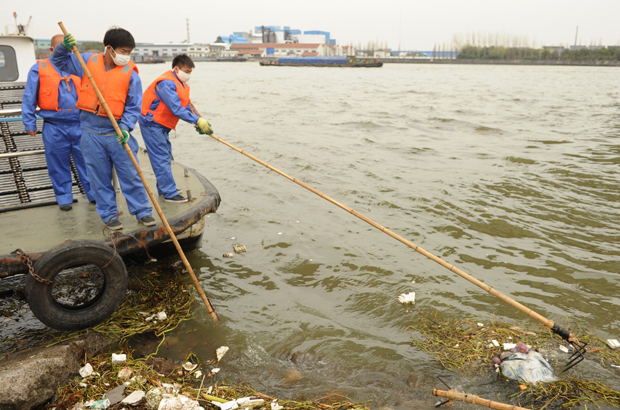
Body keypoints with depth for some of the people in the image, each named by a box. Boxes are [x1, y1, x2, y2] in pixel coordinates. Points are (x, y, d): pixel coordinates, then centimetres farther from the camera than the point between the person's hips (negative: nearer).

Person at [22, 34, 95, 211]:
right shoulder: (39, 69, 4)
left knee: (86, 161, 3)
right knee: (58, 165, 7)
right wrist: (29, 123, 1)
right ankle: (64, 197, 20)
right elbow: (29, 99, 5)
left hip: (79, 125, 1)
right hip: (54, 127, -1)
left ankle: (94, 194, 13)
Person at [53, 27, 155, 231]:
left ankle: (142, 211, 16)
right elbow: (59, 60, 17)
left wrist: (125, 127, -20)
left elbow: (133, 106, -5)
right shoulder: (88, 61, 2)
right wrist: (65, 47, -5)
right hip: (91, 132, 2)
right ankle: (109, 214, 21)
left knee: (131, 174, 2)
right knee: (100, 177, 8)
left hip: (118, 132, -2)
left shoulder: (130, 73, -5)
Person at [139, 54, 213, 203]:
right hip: (151, 122, -10)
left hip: (162, 124, 10)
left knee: (166, 157, 15)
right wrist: (197, 121, -28)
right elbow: (176, 109, -29)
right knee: (161, 158, -9)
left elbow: (187, 105, 9)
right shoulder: (166, 83, -23)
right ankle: (170, 193, -8)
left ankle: (164, 188, 25)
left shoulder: (181, 83, 9)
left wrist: (198, 123, -2)